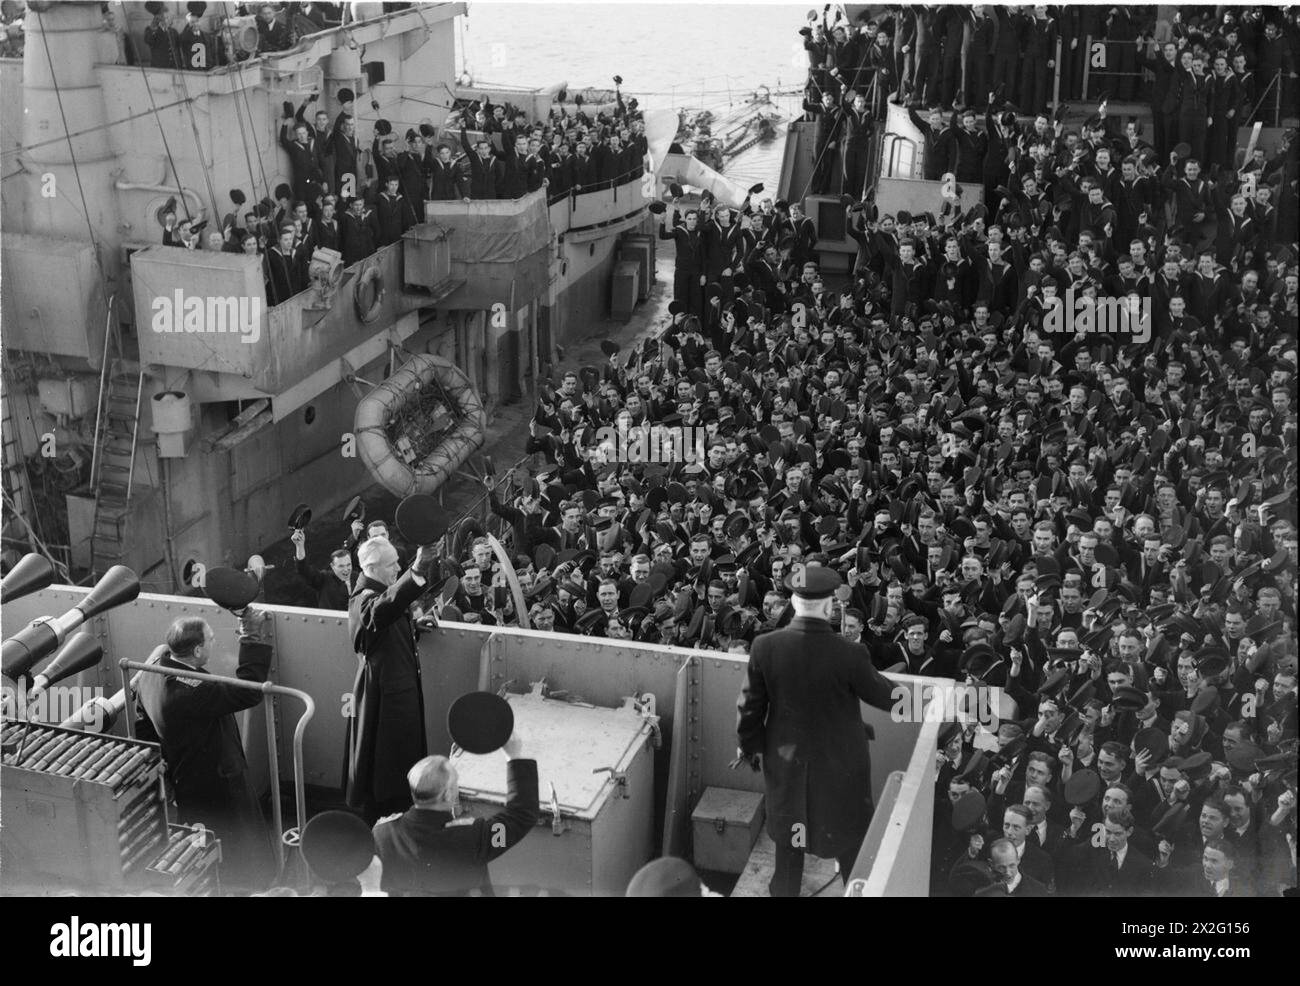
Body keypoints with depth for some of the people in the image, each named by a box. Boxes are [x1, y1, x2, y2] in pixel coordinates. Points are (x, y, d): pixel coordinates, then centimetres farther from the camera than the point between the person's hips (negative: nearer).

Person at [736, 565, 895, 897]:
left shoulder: (765, 647, -18)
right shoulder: (850, 654, -26)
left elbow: (751, 706, -7)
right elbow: (884, 698, -11)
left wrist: (752, 746, 9)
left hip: (785, 760, 3)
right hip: (840, 762, -2)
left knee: (788, 833, 23)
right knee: (849, 836, 19)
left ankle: (784, 889, 39)